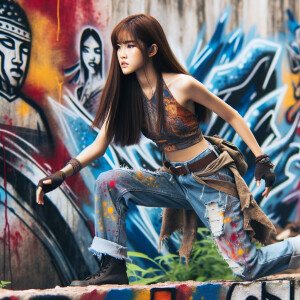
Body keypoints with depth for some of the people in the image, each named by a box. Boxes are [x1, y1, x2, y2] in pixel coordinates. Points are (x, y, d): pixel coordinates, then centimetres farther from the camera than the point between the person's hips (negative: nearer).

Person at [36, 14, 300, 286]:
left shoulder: (181, 85, -18)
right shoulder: (126, 94, -1)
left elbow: (231, 116, -7)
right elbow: (99, 145, -3)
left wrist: (262, 159, -8)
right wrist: (61, 175, -16)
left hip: (210, 179, -5)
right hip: (174, 180, 6)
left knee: (248, 269, -8)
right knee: (109, 182, -15)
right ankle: (113, 268, -9)